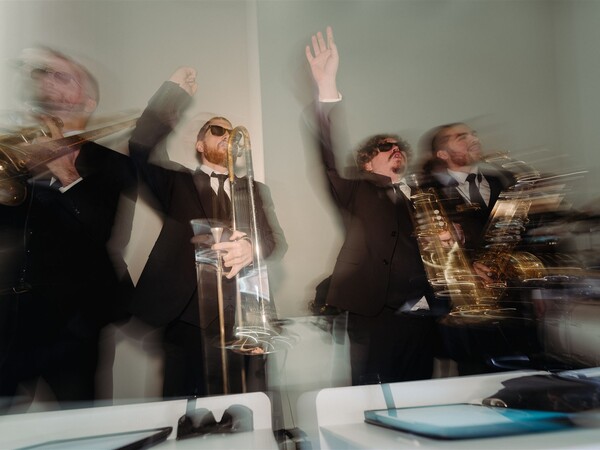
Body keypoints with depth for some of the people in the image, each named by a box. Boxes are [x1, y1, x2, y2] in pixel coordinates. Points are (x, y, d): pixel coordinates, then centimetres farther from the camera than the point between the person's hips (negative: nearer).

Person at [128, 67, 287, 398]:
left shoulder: (256, 191, 21)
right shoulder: (178, 182, 16)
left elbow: (278, 240, 8)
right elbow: (141, 147, -1)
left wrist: (252, 248, -16)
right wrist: (174, 91, 3)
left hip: (246, 320, 2)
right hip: (189, 318, -2)